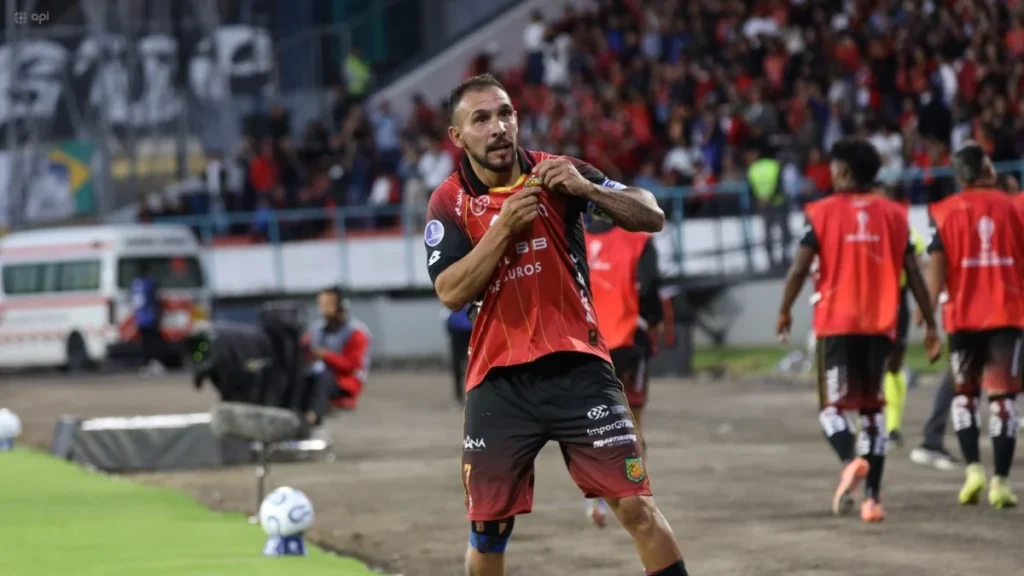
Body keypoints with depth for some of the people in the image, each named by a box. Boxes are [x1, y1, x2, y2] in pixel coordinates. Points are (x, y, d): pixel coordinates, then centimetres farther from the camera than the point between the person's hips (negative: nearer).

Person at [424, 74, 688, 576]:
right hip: (499, 382, 1)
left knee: (636, 508, -8)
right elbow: (451, 293, -12)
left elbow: (651, 217, -4)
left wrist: (585, 189, -20)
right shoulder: (449, 203, 0)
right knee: (487, 530, 6)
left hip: (576, 366, -1)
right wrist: (504, 226, -20)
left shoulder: (556, 174, 0)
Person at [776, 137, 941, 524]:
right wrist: (931, 325, 9)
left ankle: (852, 460, -27)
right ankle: (873, 497, 1)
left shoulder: (823, 212, -2)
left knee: (832, 405, 4)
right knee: (872, 408, 10)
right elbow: (913, 274, 4)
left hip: (836, 323, -3)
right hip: (880, 324, 3)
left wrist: (784, 312, 8)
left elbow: (800, 268, -6)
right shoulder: (893, 214, 7)